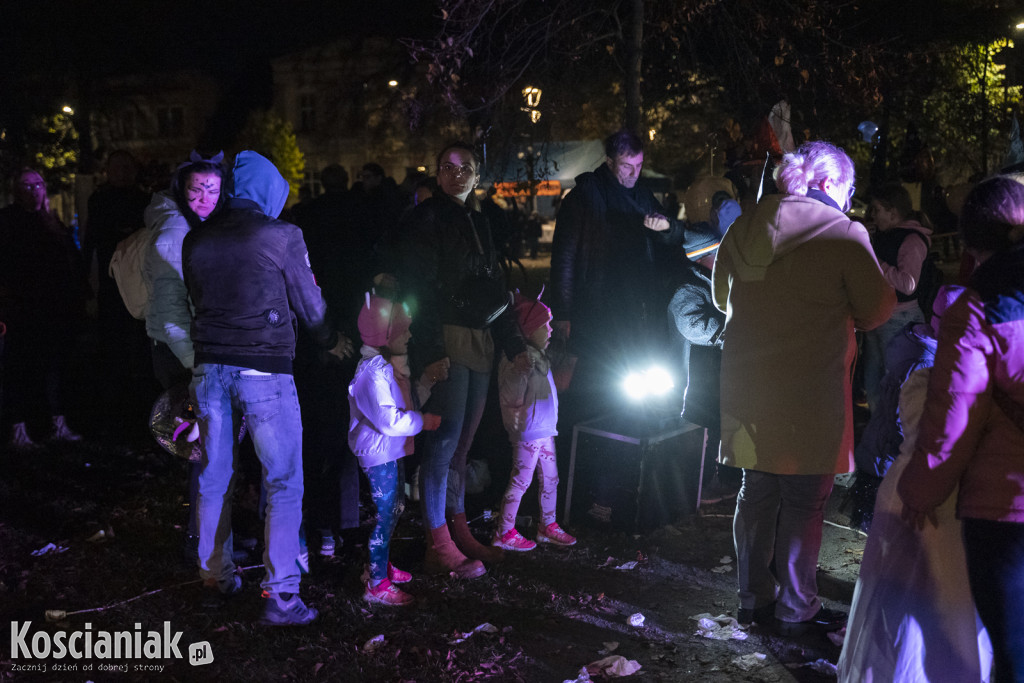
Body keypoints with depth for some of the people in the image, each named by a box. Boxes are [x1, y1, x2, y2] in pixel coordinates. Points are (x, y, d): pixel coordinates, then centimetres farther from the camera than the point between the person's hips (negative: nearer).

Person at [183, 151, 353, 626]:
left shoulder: (196, 240, 7)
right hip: (264, 372, -5)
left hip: (209, 368, 6)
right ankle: (280, 597, 3)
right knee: (284, 484, 2)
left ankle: (216, 575, 32)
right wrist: (331, 340, 20)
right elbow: (308, 302, 1)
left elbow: (198, 301, 16)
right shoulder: (281, 236, -7)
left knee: (214, 479, 18)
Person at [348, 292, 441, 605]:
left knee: (394, 509, 20)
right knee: (386, 514, -6)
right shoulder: (373, 373, -23)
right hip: (379, 454, -11)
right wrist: (424, 421, -18)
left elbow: (406, 404, 17)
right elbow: (390, 420, -28)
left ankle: (381, 565, 36)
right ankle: (377, 585, 3)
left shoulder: (390, 367, 11)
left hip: (390, 451, 11)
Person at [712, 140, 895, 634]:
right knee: (804, 503, 8)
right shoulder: (845, 234, -11)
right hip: (810, 391, -5)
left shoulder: (745, 225, 5)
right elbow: (875, 311, -5)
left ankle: (754, 598, 28)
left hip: (749, 385, 5)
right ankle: (795, 609, 20)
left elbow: (722, 296, 17)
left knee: (756, 494, 16)